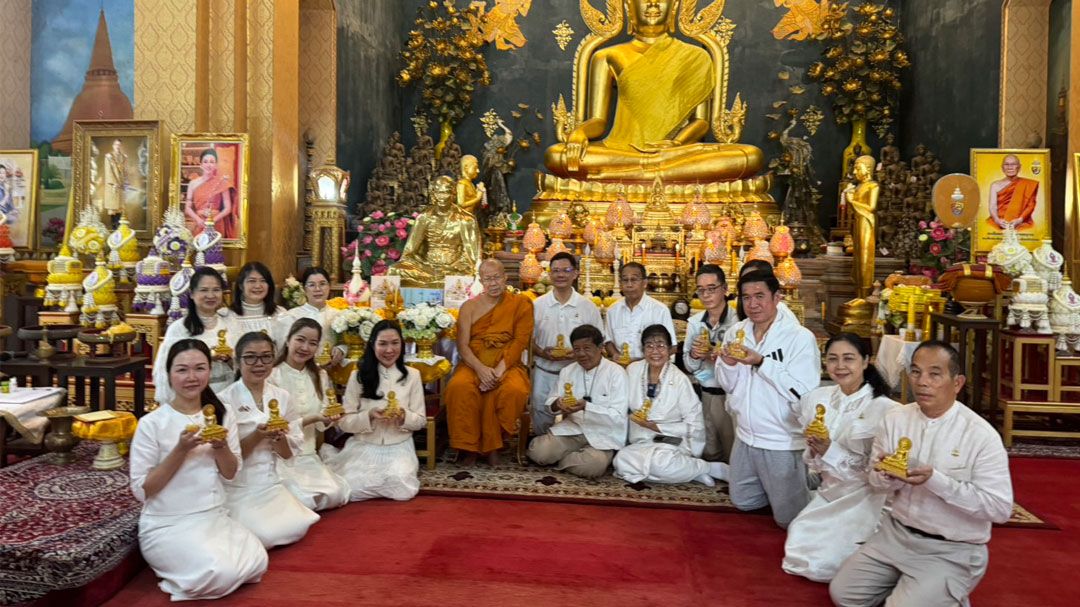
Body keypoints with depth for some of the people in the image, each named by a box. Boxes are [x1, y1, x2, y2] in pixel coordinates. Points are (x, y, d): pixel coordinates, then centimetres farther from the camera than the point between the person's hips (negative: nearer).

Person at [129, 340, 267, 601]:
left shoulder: (222, 414, 1)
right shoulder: (151, 423, -12)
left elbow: (231, 473, 5)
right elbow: (141, 490, -11)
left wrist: (220, 446, -16)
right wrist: (181, 450, -22)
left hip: (216, 518, 5)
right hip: (167, 526, -5)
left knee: (257, 563, -14)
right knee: (221, 574, -25)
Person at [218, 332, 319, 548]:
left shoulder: (281, 396, 2)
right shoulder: (224, 400, -11)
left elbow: (288, 453, 4)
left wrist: (279, 438, -17)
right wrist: (257, 436, -25)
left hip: (271, 484, 4)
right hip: (237, 488, -4)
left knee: (296, 529, -12)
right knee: (265, 536, -21)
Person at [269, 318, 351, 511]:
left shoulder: (319, 376, 7)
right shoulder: (272, 376, -15)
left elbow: (321, 424, 8)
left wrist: (329, 418, -14)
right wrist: (310, 419, -22)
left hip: (308, 456, 6)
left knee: (336, 495, -14)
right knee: (303, 500, -23)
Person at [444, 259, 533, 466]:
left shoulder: (521, 304, 5)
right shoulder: (469, 307, 10)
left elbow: (520, 341, -5)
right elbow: (462, 345, 1)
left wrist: (499, 370, -18)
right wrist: (481, 369, -19)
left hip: (507, 365, -1)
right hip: (474, 365, 1)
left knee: (514, 390, -34)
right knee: (459, 386, -32)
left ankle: (492, 446, -13)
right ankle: (468, 446, -16)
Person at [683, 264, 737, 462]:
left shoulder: (738, 321, -13)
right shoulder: (694, 322, 6)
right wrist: (694, 355, -10)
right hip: (704, 394, 5)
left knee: (734, 456, 4)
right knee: (709, 455, 16)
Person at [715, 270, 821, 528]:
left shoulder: (801, 337, -19)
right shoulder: (735, 332, 0)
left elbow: (804, 394, -24)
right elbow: (728, 386, 6)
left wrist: (761, 362, -27)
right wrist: (728, 364, -15)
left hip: (783, 443, -6)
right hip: (745, 438, 6)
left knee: (788, 519, 9)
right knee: (742, 502, 22)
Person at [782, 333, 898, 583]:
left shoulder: (885, 409, -19)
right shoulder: (816, 398, -1)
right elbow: (812, 461, 7)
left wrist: (831, 451, -26)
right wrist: (814, 451, -17)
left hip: (864, 499, -6)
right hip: (829, 492, 6)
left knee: (820, 565, -12)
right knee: (796, 554, -1)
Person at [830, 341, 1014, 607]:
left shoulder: (981, 435, -16)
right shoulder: (894, 419, -2)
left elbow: (1000, 508, -18)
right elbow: (877, 483, 3)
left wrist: (935, 480, -28)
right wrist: (888, 477, -21)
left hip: (951, 551, -4)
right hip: (895, 532, 5)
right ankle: (903, 585, 23)